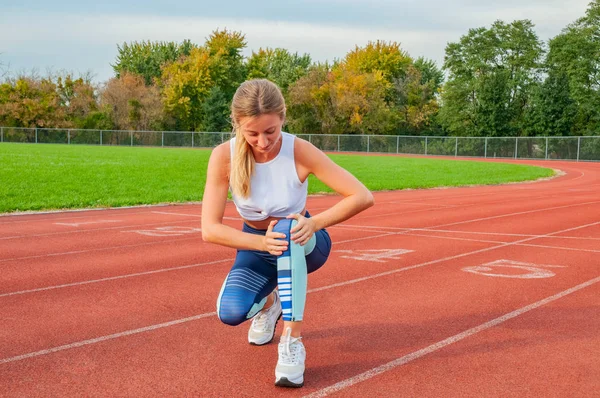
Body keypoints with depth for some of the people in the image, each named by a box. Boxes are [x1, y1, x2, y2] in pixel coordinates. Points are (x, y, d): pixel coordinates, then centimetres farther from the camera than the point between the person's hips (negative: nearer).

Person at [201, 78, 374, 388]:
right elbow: (209, 229, -26)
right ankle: (268, 303, 15)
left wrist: (315, 223, -38)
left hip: (303, 244, -1)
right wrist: (261, 242, -40)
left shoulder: (300, 151, -25)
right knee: (230, 313, -26)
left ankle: (292, 342, -31)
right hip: (256, 246, 2)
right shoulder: (224, 156, -23)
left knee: (287, 228, -38)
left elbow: (362, 197, -25)